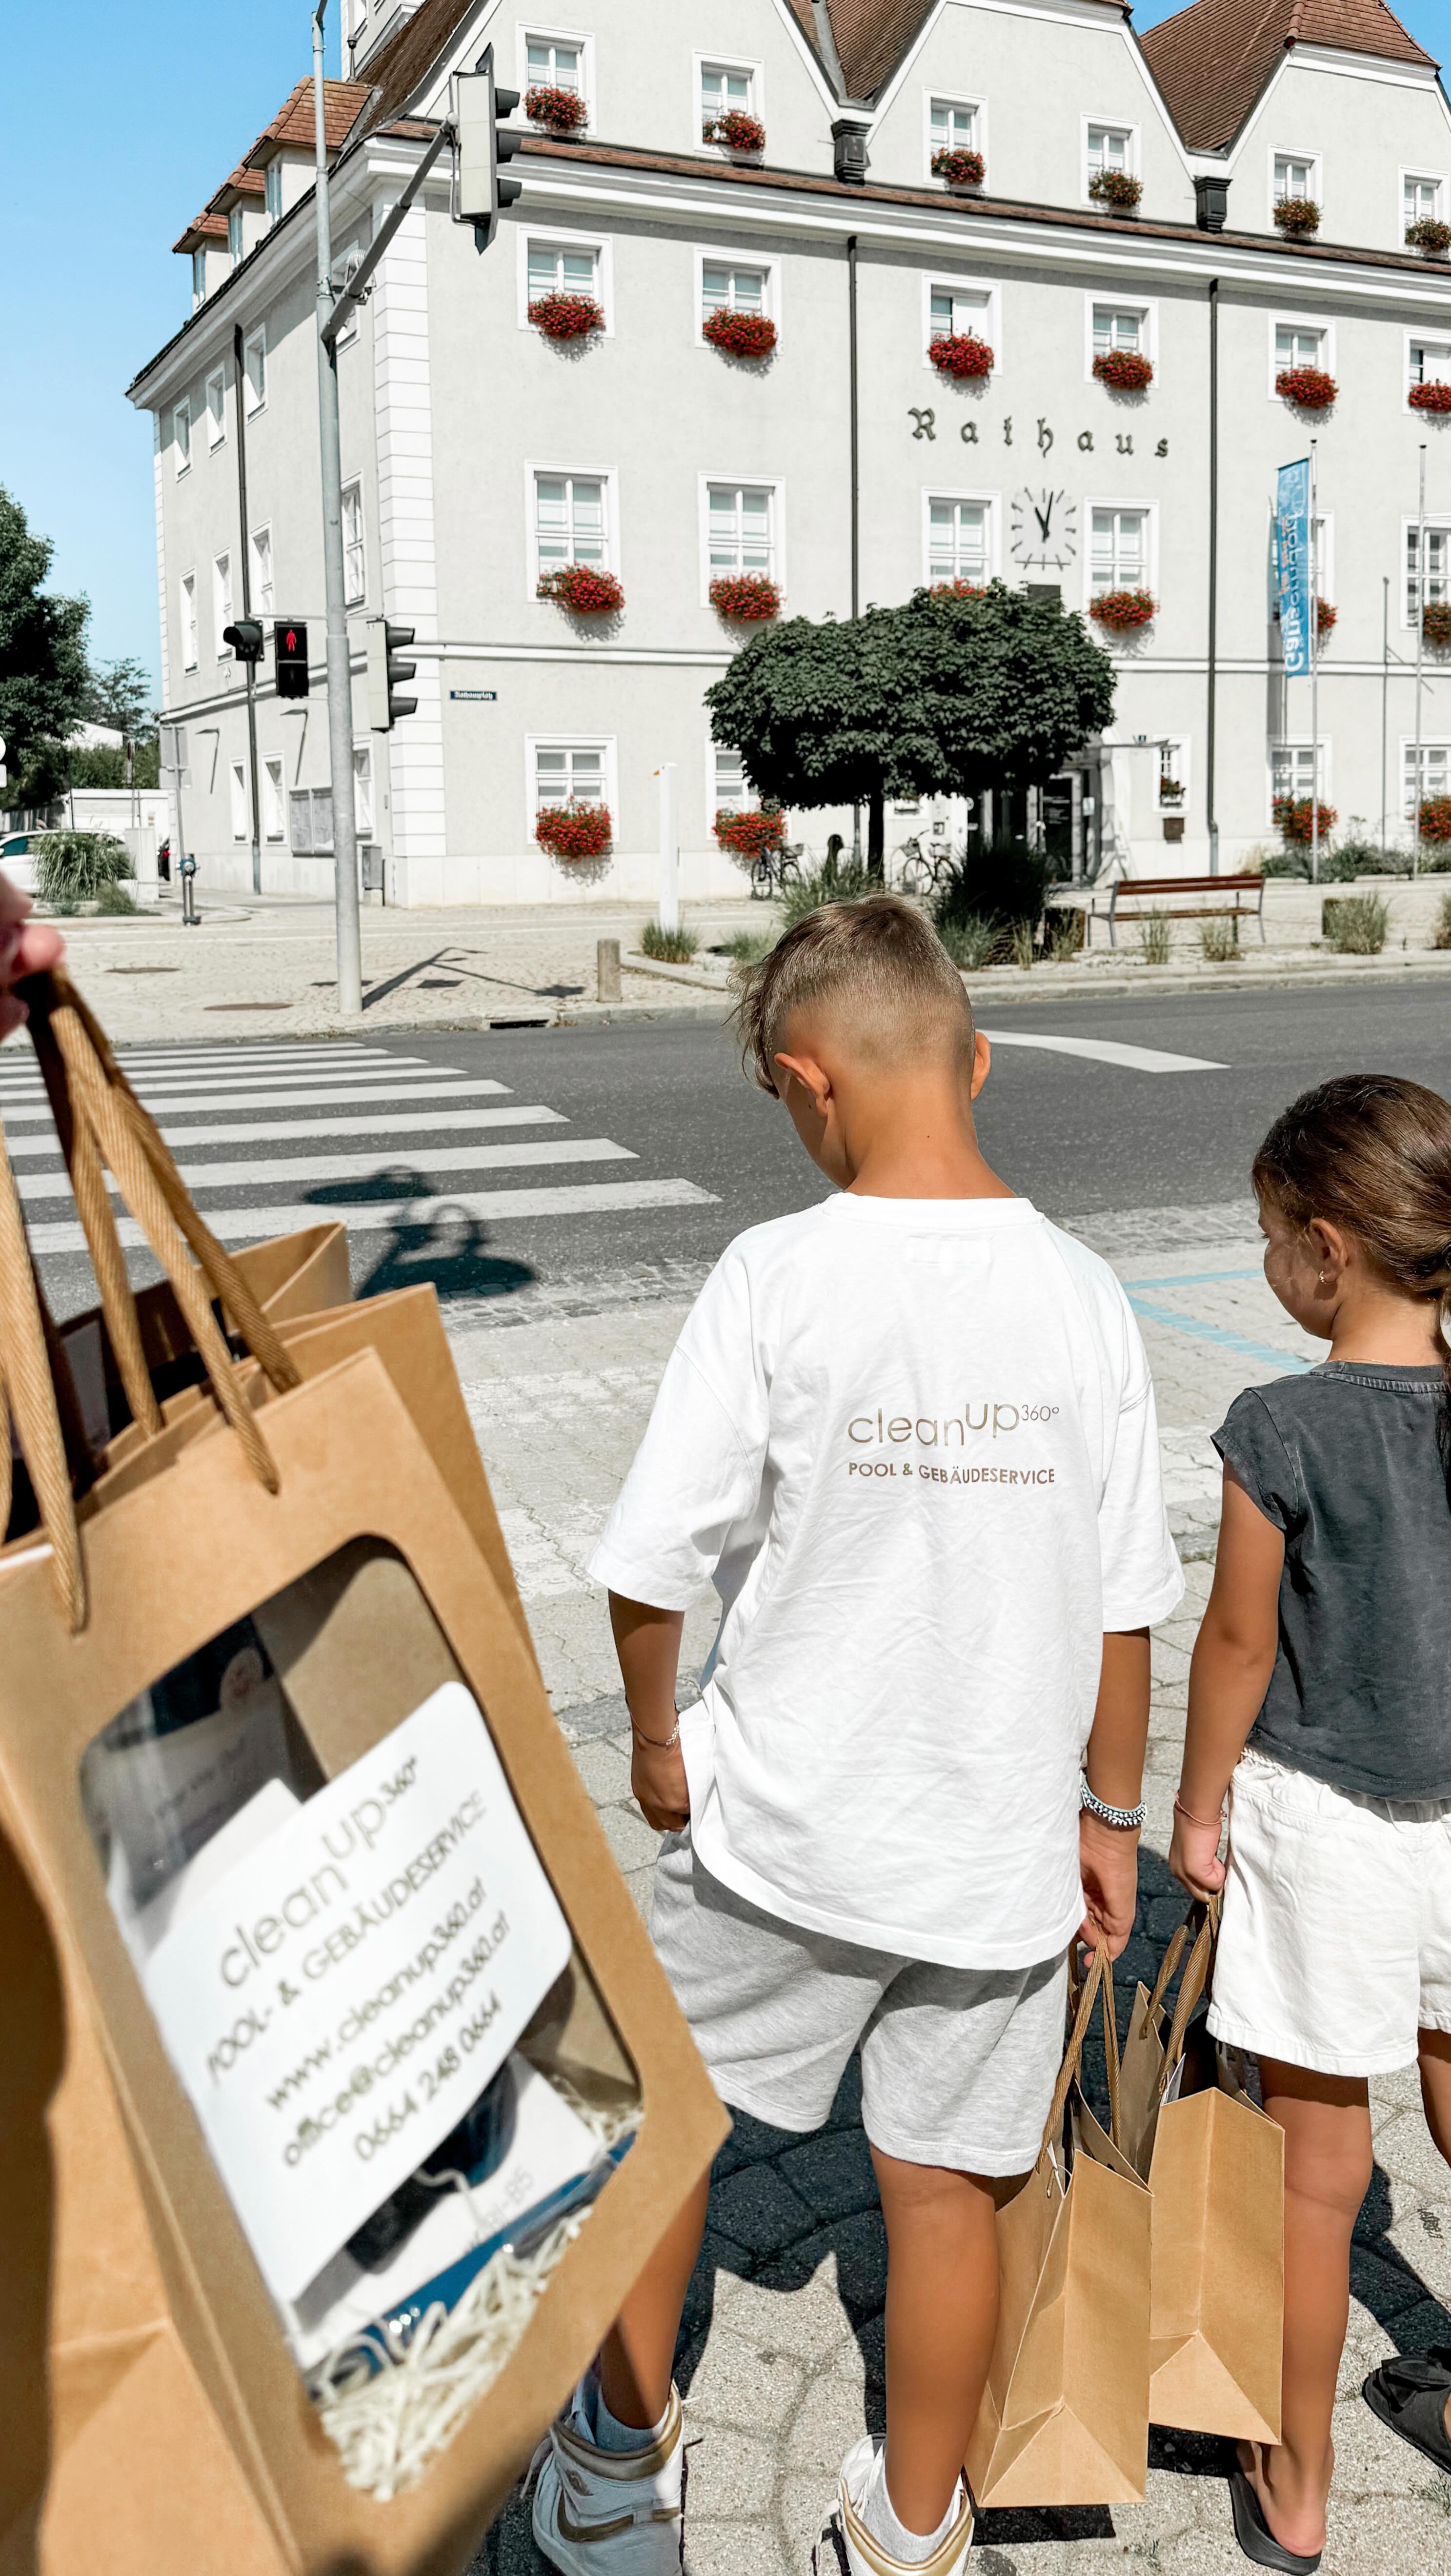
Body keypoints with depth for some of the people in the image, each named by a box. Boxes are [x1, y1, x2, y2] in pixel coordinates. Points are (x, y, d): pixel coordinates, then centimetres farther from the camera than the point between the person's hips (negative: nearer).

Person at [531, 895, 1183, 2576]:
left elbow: (652, 1566, -14)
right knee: (947, 2186, 17)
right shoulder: (1081, 1295, -7)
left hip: (785, 1823, -2)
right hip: (1000, 1845, 3)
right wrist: (1109, 1815, 12)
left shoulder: (776, 1276, -17)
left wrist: (657, 1742, 4)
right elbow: (1128, 1604, -1)